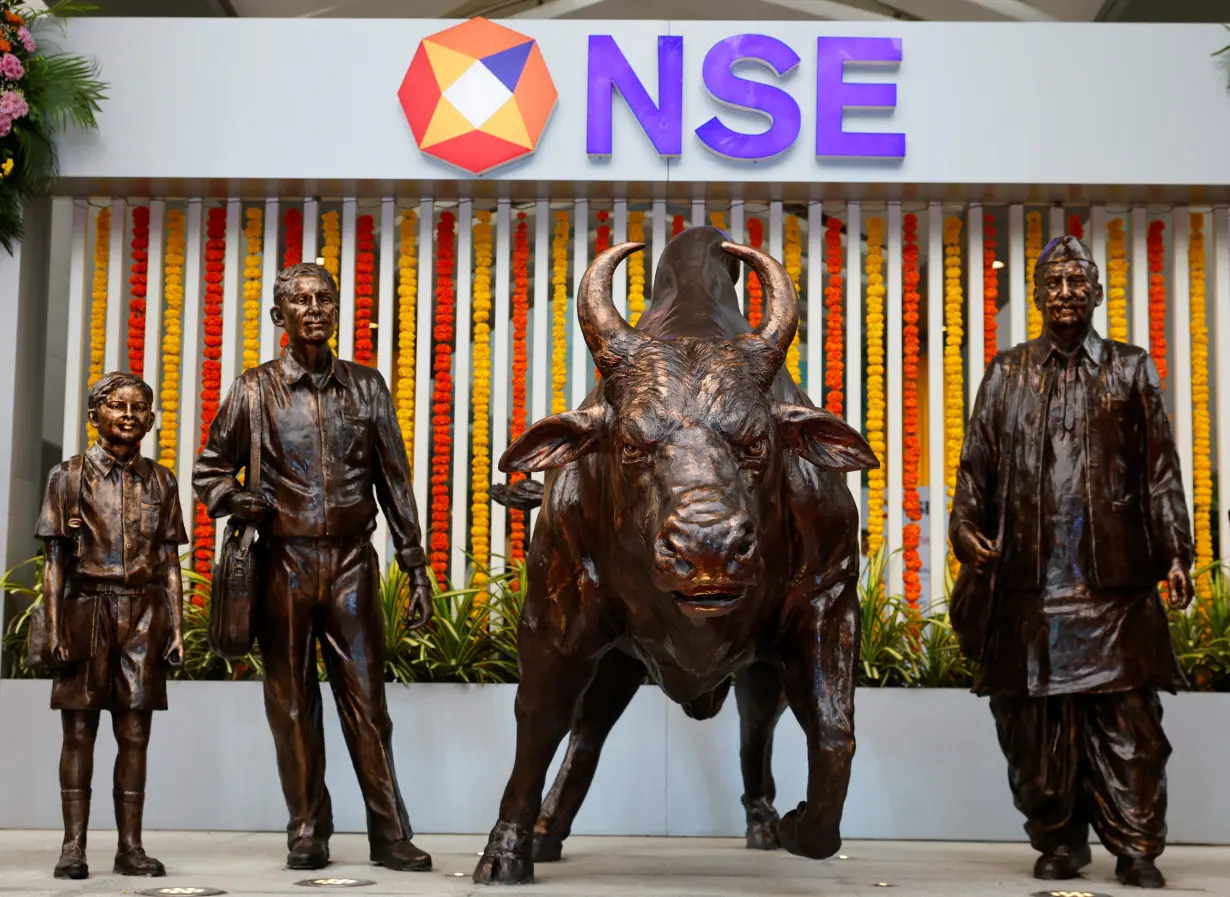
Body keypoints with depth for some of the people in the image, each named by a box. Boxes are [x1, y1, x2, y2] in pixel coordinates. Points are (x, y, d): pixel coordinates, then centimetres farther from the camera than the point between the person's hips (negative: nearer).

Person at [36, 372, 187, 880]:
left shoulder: (160, 481, 10)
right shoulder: (70, 476, 3)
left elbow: (170, 562, 10)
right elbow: (55, 559, 1)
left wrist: (177, 626, 4)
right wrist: (54, 628, -7)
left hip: (143, 615, 2)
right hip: (88, 610, -2)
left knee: (135, 734, 3)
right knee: (79, 732, 1)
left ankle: (131, 847, 8)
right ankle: (73, 847, 6)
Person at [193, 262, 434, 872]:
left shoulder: (366, 386, 8)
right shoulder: (255, 390, 5)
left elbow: (394, 482, 10)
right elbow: (209, 469, 11)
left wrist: (416, 567, 6)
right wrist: (234, 500, -12)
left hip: (352, 560, 0)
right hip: (284, 563, 0)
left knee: (366, 700, -1)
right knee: (293, 703, 4)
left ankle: (390, 835, 4)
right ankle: (308, 833, 13)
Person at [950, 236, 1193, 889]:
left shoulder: (1130, 370, 11)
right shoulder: (1007, 374, 13)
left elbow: (1160, 472, 8)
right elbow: (976, 465, 10)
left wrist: (1175, 554, 0)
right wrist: (966, 529, -6)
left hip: (1114, 576, -1)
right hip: (1032, 577, 1)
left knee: (1125, 717, -3)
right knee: (1038, 723, 3)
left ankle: (1137, 849, 4)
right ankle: (1058, 843, 14)